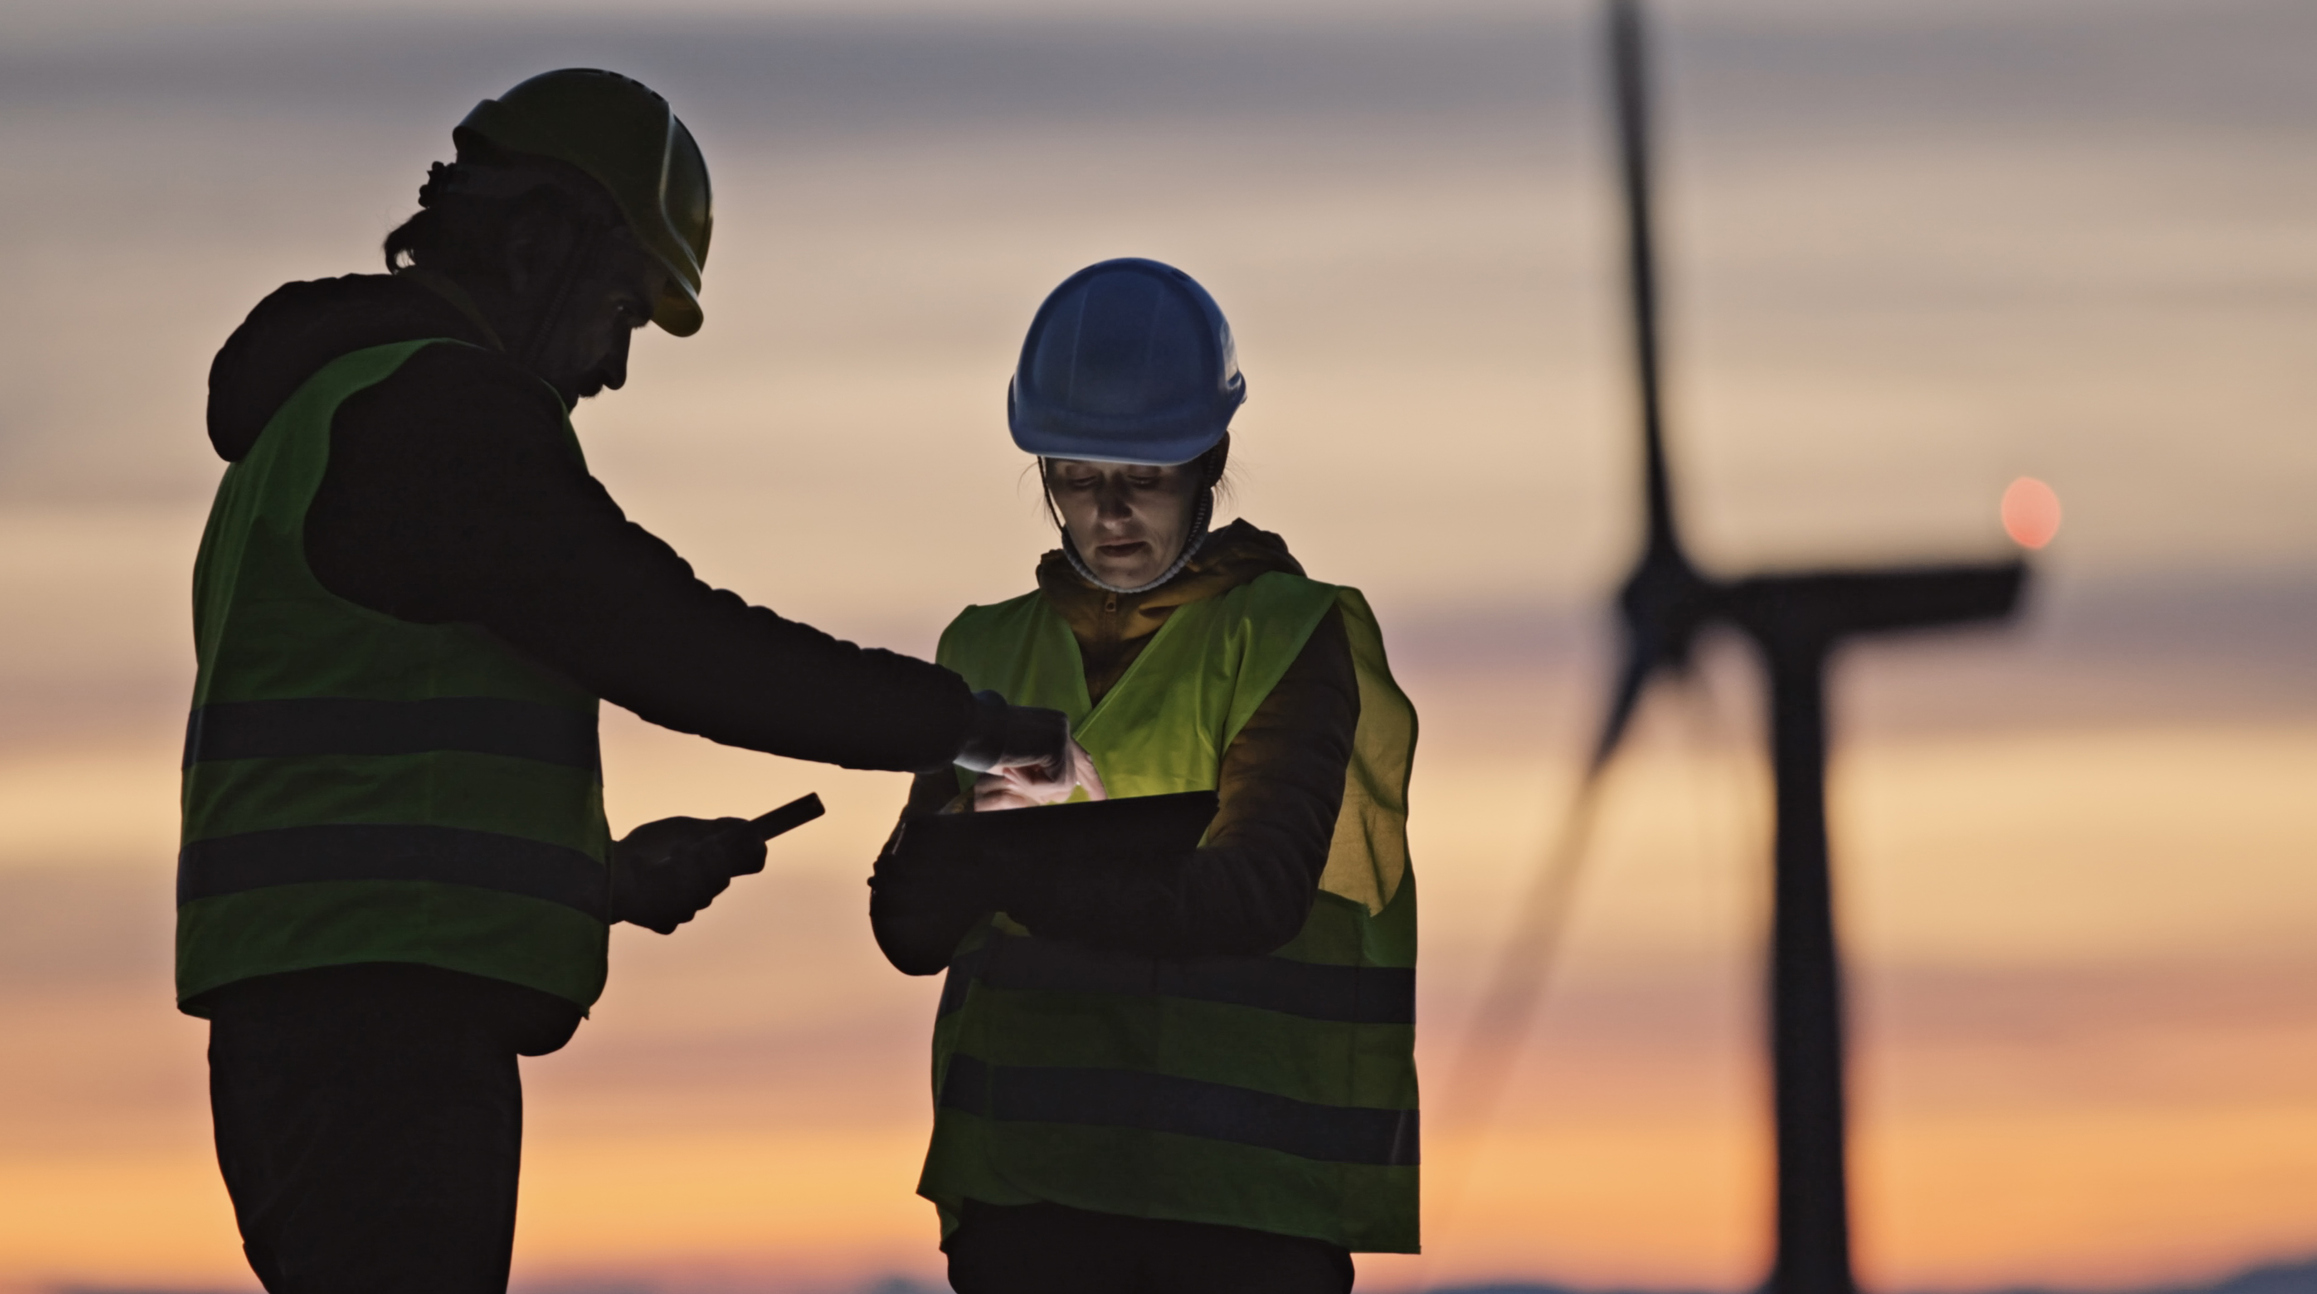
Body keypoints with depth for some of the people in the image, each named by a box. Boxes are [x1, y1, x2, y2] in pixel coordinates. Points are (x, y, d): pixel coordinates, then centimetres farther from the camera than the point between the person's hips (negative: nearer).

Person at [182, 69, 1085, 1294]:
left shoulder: (320, 419, 26)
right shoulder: (434, 410, -8)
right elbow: (670, 644, -14)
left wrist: (603, 879, 16)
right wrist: (967, 724, -6)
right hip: (385, 1008, -10)